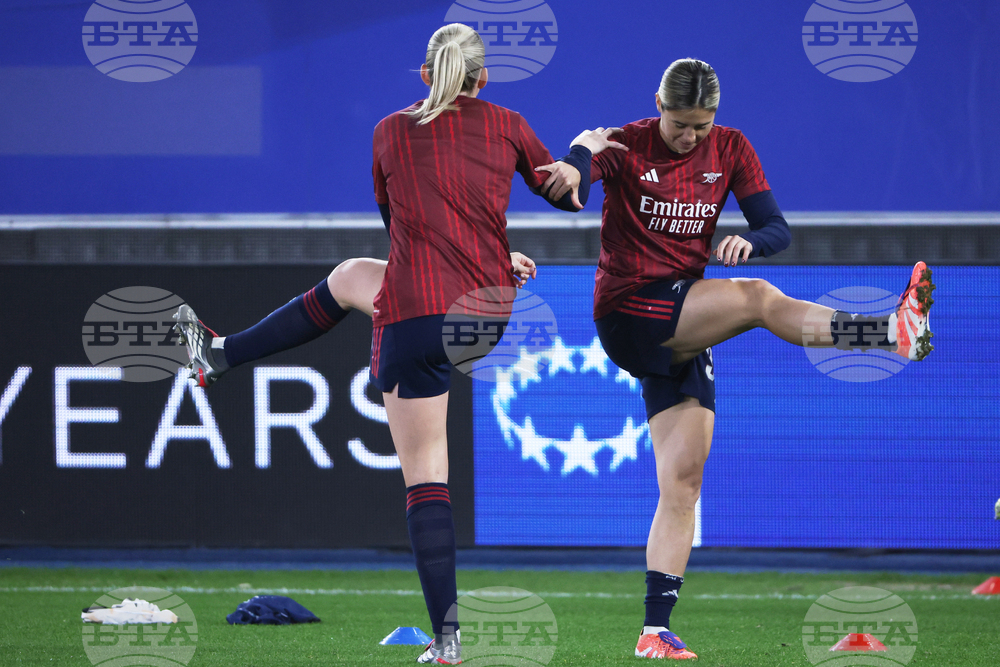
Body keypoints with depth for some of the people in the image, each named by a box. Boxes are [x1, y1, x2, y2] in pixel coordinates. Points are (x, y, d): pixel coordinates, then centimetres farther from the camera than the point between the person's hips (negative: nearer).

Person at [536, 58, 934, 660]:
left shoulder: (731, 149, 8)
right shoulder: (629, 146, -5)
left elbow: (778, 230, 4)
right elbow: (574, 171, -25)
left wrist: (750, 241, -20)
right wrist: (570, 171, -50)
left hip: (684, 335, 6)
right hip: (627, 312, -6)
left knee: (684, 480, -2)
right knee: (756, 298, -28)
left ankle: (656, 630, -3)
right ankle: (895, 330, -39)